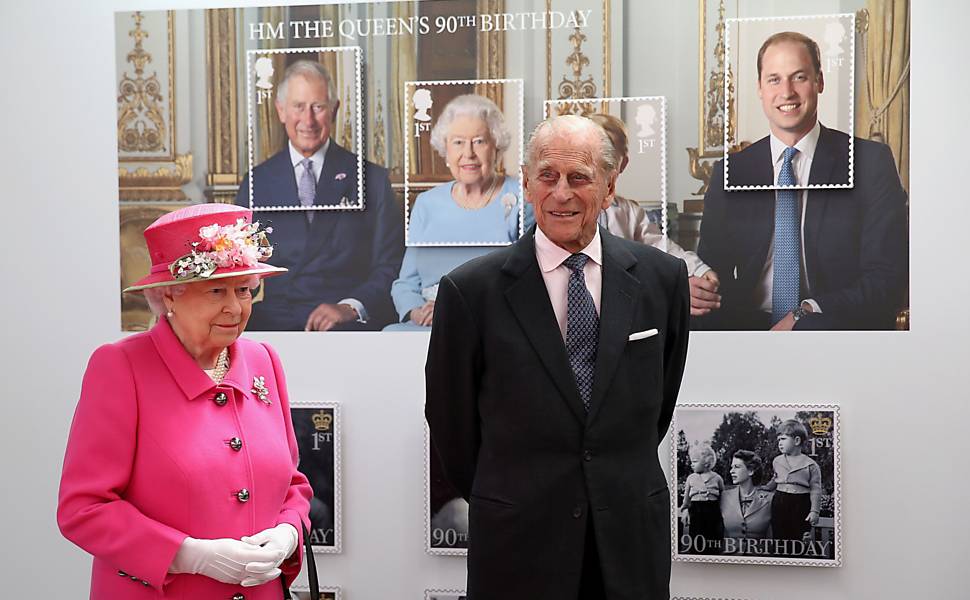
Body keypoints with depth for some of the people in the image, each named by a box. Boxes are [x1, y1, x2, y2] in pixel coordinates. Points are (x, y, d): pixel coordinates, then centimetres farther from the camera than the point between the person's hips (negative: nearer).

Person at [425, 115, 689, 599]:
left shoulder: (662, 277, -1)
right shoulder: (470, 290, -10)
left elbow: (659, 403, 11)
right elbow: (451, 423, 0)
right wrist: (501, 501, 9)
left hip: (634, 539, 2)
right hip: (518, 542, -2)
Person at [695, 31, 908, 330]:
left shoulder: (870, 162, 1)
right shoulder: (730, 172, 10)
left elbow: (887, 278, -4)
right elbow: (712, 265, 11)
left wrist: (805, 314, -17)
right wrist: (698, 290, -14)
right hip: (750, 329, 2)